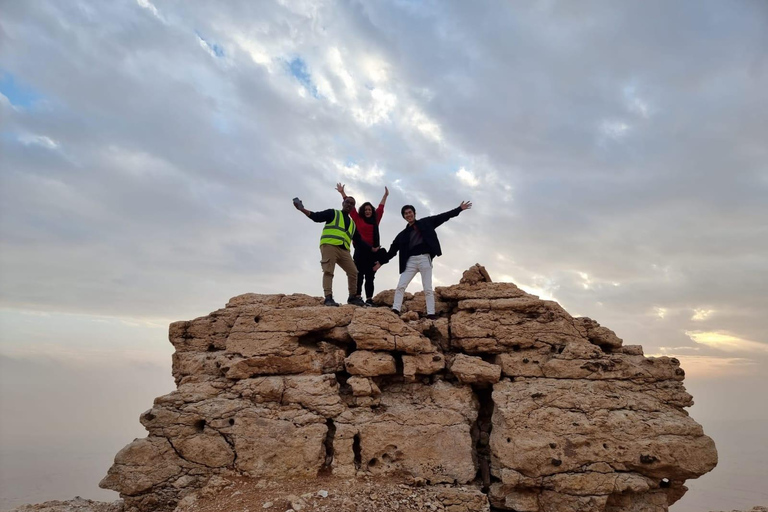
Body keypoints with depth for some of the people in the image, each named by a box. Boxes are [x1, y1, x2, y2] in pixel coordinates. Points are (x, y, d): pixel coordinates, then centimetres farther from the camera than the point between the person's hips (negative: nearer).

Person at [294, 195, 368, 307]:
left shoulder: (352, 223, 28)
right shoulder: (332, 213, 12)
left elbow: (358, 240, 27)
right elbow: (316, 217, 0)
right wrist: (302, 209, -11)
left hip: (344, 250, 6)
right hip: (329, 246, -6)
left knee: (353, 272, 3)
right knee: (328, 272, -14)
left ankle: (352, 297, 16)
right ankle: (328, 298, -20)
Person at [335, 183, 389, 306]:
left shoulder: (375, 220, 15)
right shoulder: (358, 219, 8)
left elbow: (380, 208, 27)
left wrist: (385, 196, 37)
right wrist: (342, 193, 11)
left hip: (372, 251, 3)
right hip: (360, 250, -3)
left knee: (370, 276, 2)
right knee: (359, 274, -5)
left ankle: (369, 299, -1)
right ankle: (358, 297, -9)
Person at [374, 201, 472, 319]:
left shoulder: (425, 223, 11)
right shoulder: (402, 234, 15)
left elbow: (443, 217, 9)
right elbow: (392, 250, 17)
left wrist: (459, 208, 6)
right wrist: (381, 261, 14)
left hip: (425, 258, -2)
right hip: (411, 261, 2)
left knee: (428, 289, -3)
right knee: (400, 286, -9)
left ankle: (431, 313, -5)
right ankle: (395, 310, -11)